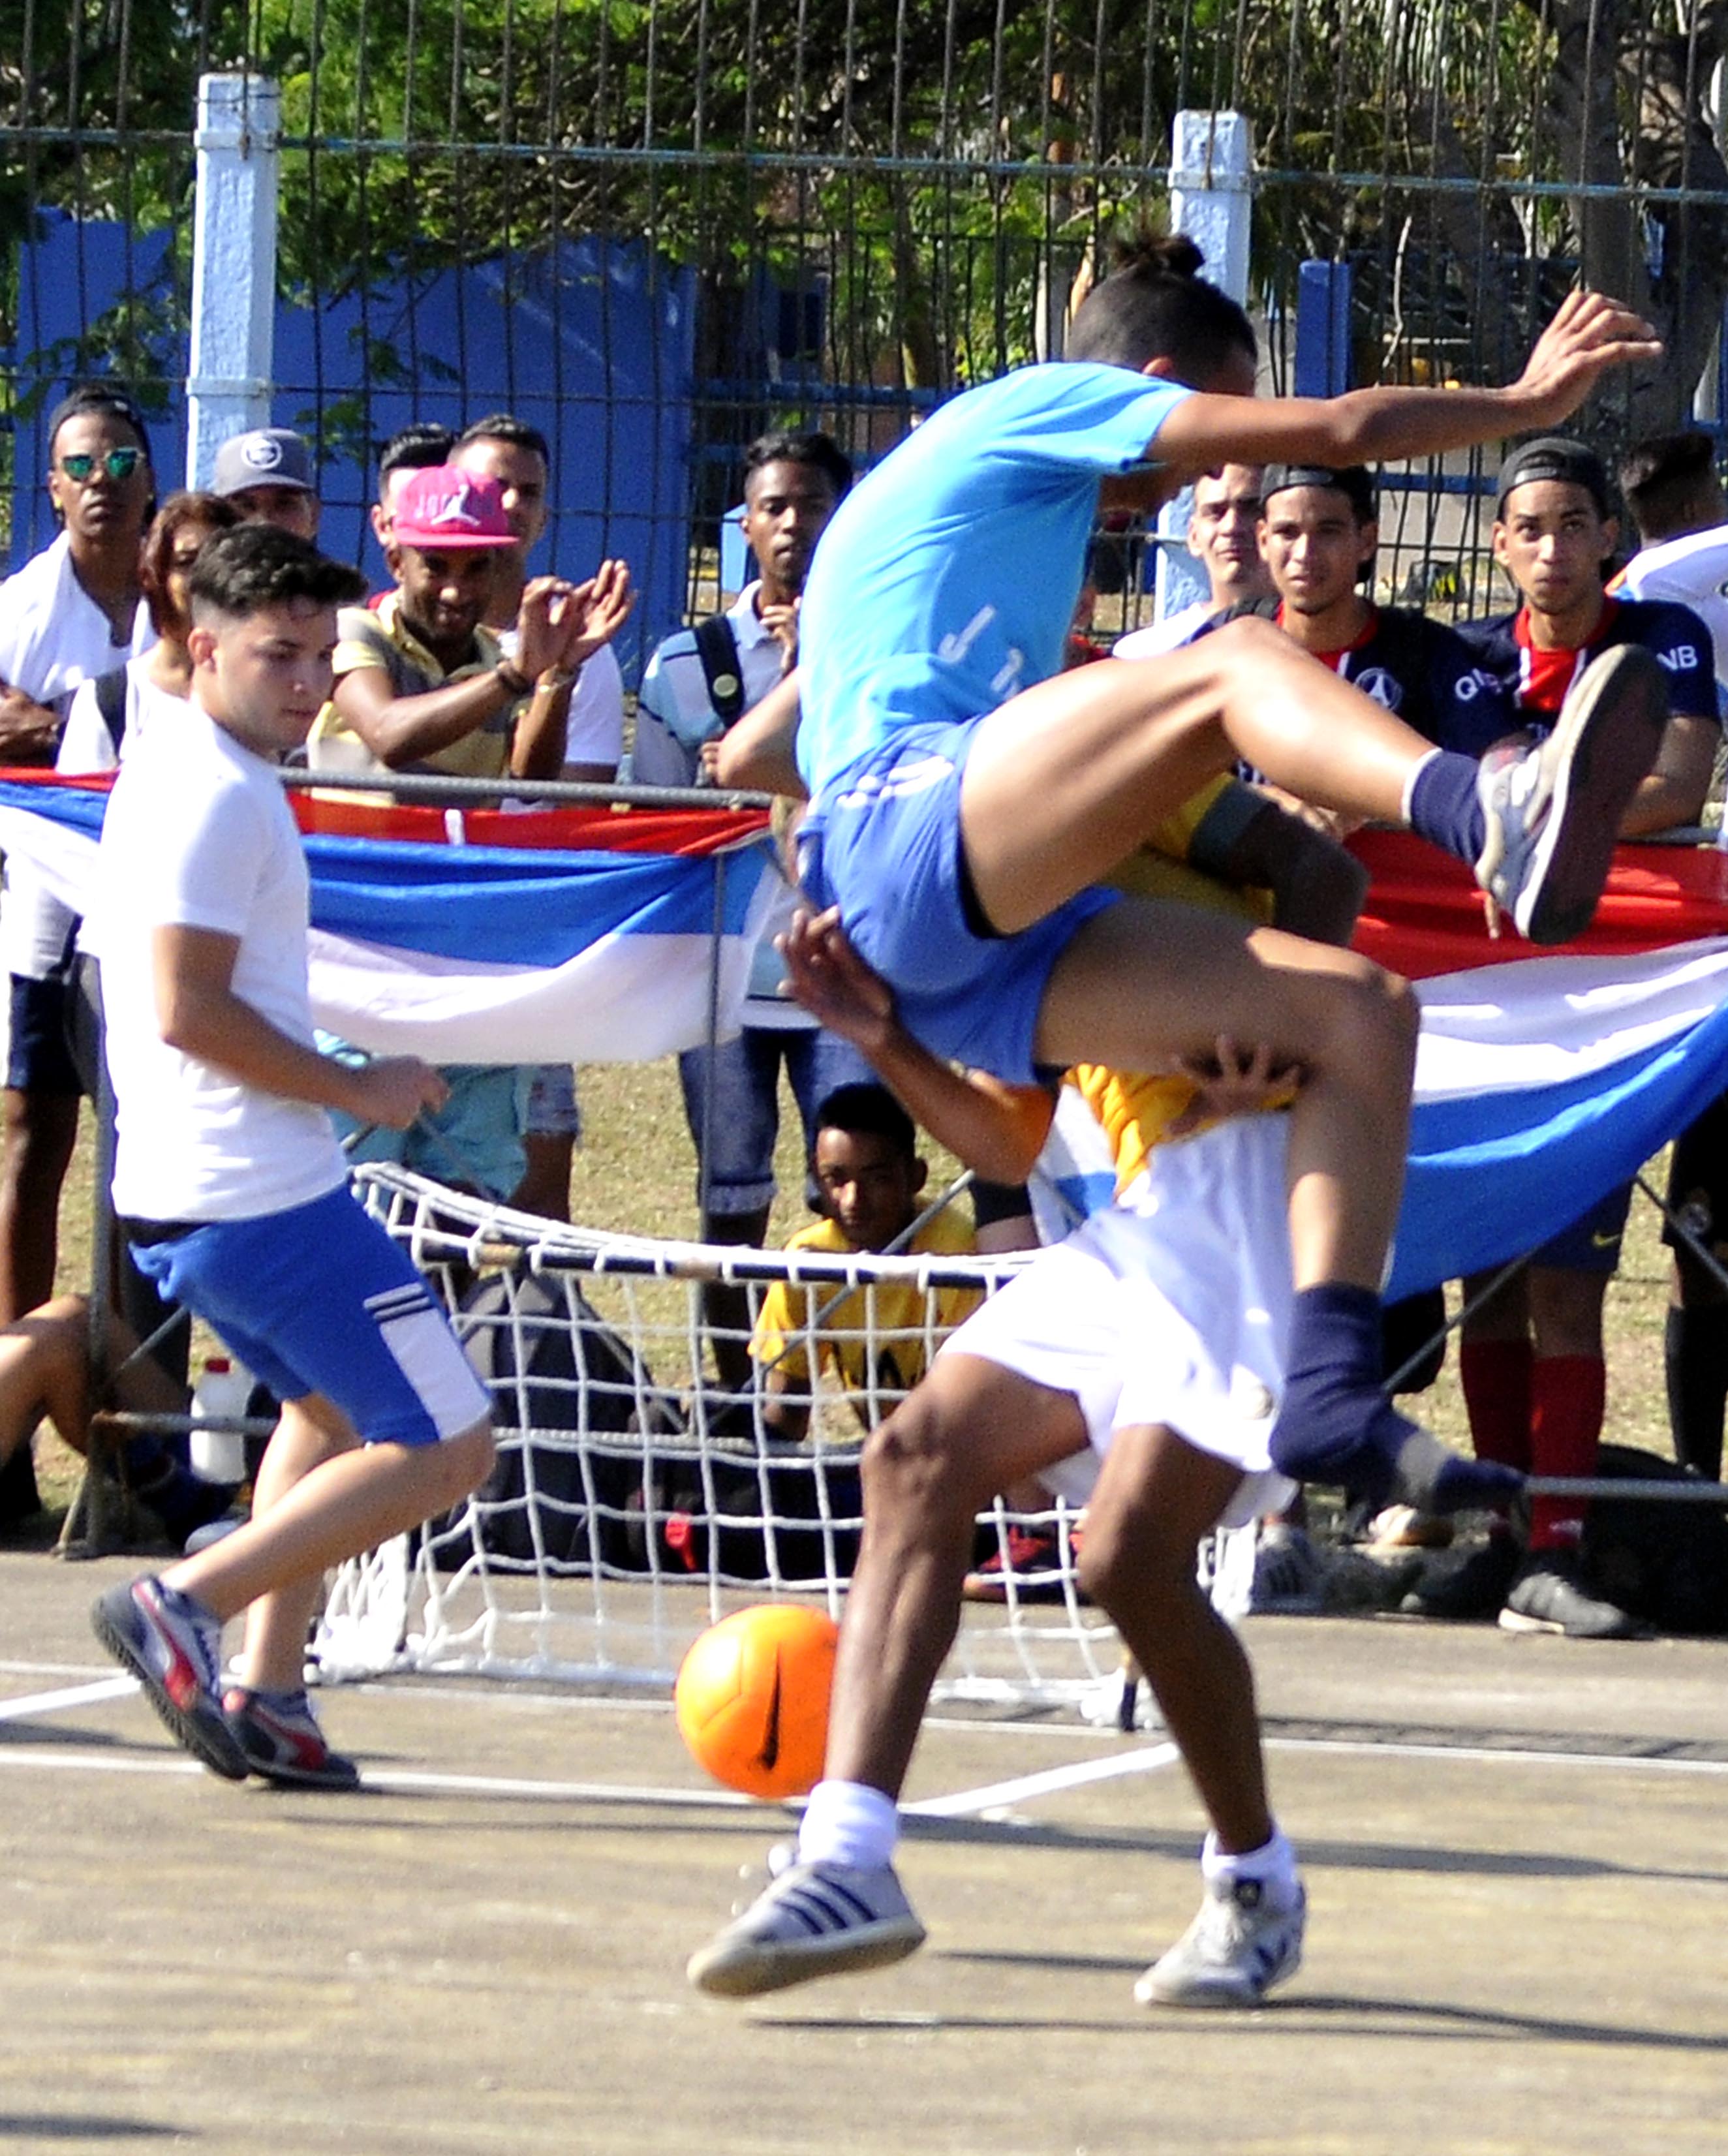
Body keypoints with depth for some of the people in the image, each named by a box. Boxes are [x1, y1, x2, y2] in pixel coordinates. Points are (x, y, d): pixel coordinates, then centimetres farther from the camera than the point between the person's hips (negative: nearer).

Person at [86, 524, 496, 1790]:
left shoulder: (173, 773, 16)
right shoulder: (221, 795, -15)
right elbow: (188, 1009, -22)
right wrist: (355, 1089, -12)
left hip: (181, 1198, 10)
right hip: (261, 1197, -10)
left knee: (334, 1412, 30)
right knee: (445, 1448, -5)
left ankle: (262, 1691, 21)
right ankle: (188, 1605, -11)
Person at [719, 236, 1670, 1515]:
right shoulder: (1047, 402, 10)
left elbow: (751, 753, 41)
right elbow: (1344, 430, 4)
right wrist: (1532, 400, 17)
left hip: (986, 943, 9)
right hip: (905, 838, -9)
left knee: (1360, 1008, -3)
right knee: (1234, 664, -31)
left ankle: (1332, 1384, -20)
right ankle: (1492, 816, -63)